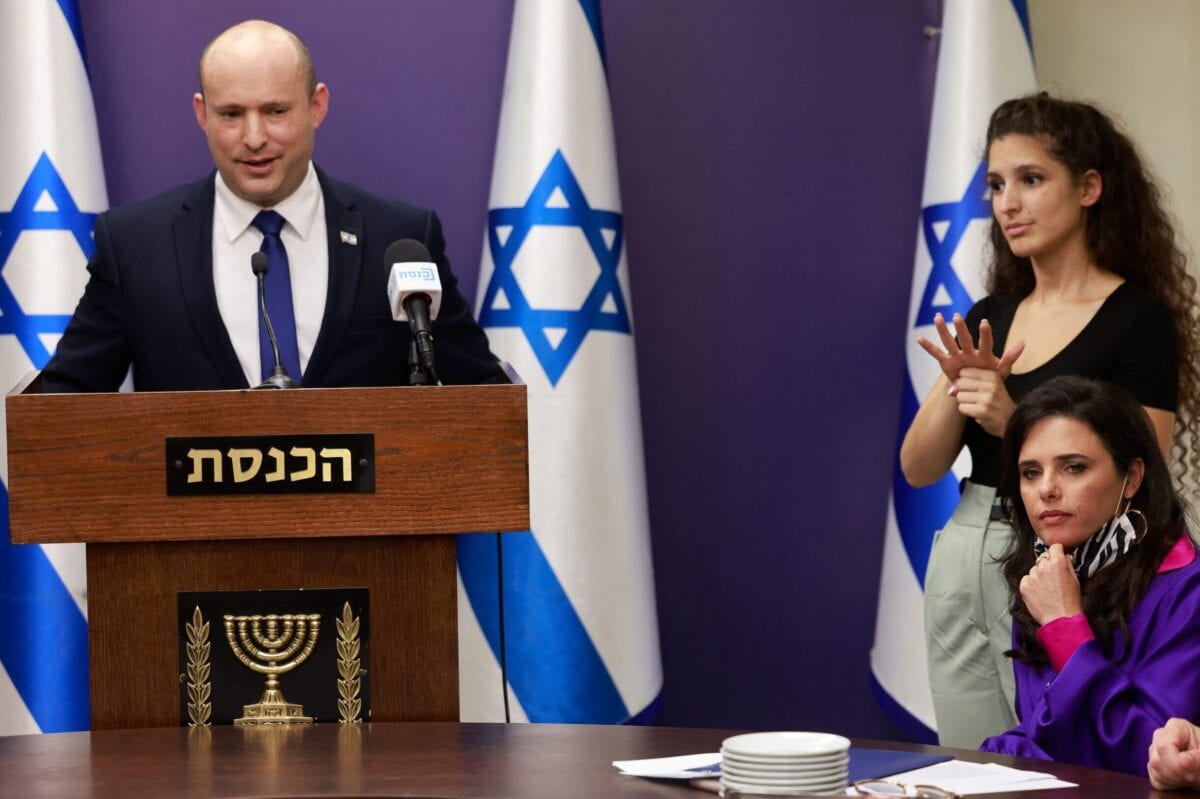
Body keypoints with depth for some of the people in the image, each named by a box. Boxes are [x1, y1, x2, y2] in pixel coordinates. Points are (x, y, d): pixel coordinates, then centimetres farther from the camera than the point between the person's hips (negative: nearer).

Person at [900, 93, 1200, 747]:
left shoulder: (1139, 320, -7)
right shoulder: (987, 320, 12)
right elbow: (919, 467, 7)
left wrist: (1013, 421, -22)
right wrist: (958, 388, -12)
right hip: (962, 566, 6)